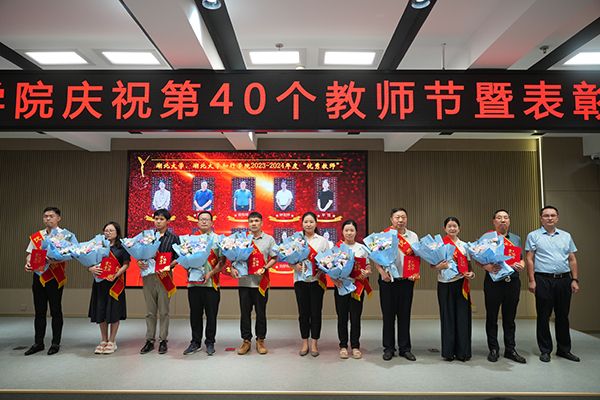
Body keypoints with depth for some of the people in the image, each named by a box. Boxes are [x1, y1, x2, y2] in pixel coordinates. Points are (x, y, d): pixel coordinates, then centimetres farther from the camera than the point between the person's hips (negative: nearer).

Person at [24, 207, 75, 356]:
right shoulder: (36, 236, 11)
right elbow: (30, 254, 11)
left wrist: (52, 259, -30)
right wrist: (28, 263, -11)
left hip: (55, 277, -4)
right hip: (38, 276, 4)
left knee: (55, 311, 3)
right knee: (39, 311, 11)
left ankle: (56, 343, 13)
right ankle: (38, 343, 22)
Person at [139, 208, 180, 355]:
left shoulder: (173, 238, 3)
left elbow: (177, 257, -1)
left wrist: (169, 266, -17)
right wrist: (139, 262, -8)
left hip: (164, 276, -3)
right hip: (148, 276, 3)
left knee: (163, 311, 3)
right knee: (150, 311, 9)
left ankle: (163, 341, 12)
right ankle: (149, 340, 17)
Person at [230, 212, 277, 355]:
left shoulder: (269, 239, 4)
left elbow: (274, 258, 3)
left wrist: (264, 268, -12)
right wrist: (233, 268, -8)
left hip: (261, 282, -1)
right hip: (244, 281, 1)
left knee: (261, 313, 7)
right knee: (245, 313, 8)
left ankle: (260, 340, 20)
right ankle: (246, 340, 20)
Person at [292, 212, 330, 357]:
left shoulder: (322, 240, 5)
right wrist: (295, 265, -17)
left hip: (317, 280, 0)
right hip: (301, 280, 0)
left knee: (316, 311, 4)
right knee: (303, 312, 6)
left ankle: (314, 343, 16)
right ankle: (304, 343, 19)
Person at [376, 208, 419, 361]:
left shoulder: (413, 236, 7)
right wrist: (382, 272, -14)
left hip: (406, 280, 2)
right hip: (388, 280, -2)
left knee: (404, 315, 8)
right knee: (388, 314, 6)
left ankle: (405, 348, 20)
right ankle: (389, 348, 18)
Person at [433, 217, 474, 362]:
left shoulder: (464, 245, 10)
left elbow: (468, 265, 12)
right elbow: (432, 265, 1)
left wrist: (471, 273, -8)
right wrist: (440, 266, -20)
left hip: (461, 283, 2)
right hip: (445, 283, -2)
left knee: (462, 316, 1)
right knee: (447, 316, 2)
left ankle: (462, 351, 12)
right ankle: (448, 351, 13)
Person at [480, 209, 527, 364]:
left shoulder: (516, 238, 15)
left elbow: (521, 258, 17)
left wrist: (521, 265, -5)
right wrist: (487, 267, -20)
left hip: (513, 281, 4)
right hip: (493, 281, -3)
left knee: (510, 317, 10)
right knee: (492, 317, 3)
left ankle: (510, 349, 21)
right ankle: (493, 349, 14)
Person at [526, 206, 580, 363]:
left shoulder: (566, 236, 13)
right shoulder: (533, 236, 2)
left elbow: (572, 260, 13)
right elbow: (530, 259, -2)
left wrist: (575, 280, 5)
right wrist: (532, 281, -9)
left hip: (564, 280, 3)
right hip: (543, 280, -3)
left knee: (563, 316, 11)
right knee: (543, 316, 2)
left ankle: (564, 349, 24)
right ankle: (545, 350, 12)